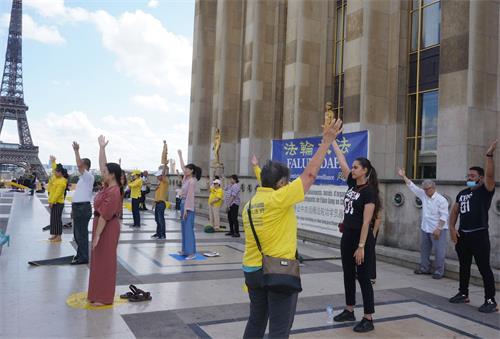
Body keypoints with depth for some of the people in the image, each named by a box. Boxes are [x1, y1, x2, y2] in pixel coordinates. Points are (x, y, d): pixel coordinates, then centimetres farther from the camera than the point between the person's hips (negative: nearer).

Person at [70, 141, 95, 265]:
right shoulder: (83, 177, 18)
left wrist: (76, 150, -20)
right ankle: (80, 254, 28)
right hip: (78, 207, 10)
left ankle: (83, 257, 4)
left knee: (81, 233, -4)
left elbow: (79, 165, -28)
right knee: (77, 233, 17)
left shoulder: (89, 176, -12)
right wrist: (74, 208, 21)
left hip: (83, 208, -10)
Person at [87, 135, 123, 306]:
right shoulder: (109, 186, 4)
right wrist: (102, 147, 10)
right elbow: (102, 164, 11)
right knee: (99, 261, 16)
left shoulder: (113, 193, -22)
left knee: (105, 262, -1)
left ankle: (104, 297, 10)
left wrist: (97, 236, -20)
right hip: (102, 226, 10)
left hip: (107, 229, -10)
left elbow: (104, 216, -22)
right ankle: (98, 294, 27)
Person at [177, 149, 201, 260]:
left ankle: (192, 252, -8)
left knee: (189, 229, -10)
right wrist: (180, 155, 31)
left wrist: (186, 209, -20)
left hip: (188, 206, -9)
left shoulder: (192, 181, -14)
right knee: (184, 229, 12)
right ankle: (185, 250, 19)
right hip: (183, 204, 9)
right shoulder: (186, 178, 10)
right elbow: (182, 167, 23)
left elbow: (189, 196, -18)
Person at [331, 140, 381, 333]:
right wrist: (332, 140, 14)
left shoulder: (369, 192, -15)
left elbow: (366, 222, -19)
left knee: (363, 278, -1)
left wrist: (361, 246, -21)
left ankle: (368, 320, 9)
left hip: (362, 239, -8)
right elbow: (341, 161, 12)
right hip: (347, 236, 8)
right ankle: (349, 311, 29)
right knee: (348, 275, 16)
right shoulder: (352, 184, 6)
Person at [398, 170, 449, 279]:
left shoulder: (441, 200, -14)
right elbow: (412, 186, 10)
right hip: (425, 228, 7)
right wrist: (403, 176, 8)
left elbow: (444, 216, -17)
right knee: (424, 249, 16)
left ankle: (438, 271, 6)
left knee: (439, 251, -2)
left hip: (437, 230, -7)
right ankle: (425, 268, 28)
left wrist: (438, 229, -21)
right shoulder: (423, 195, 5)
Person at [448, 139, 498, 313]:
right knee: (464, 266, 16)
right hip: (462, 235, 7)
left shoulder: (485, 191, -5)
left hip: (479, 235, -7)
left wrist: (489, 156, -32)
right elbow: (454, 211, 15)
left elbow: (490, 175, -23)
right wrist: (452, 228, 2)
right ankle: (463, 294, 30)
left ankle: (490, 301, 4)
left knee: (484, 268, -3)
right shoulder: (462, 193, 12)